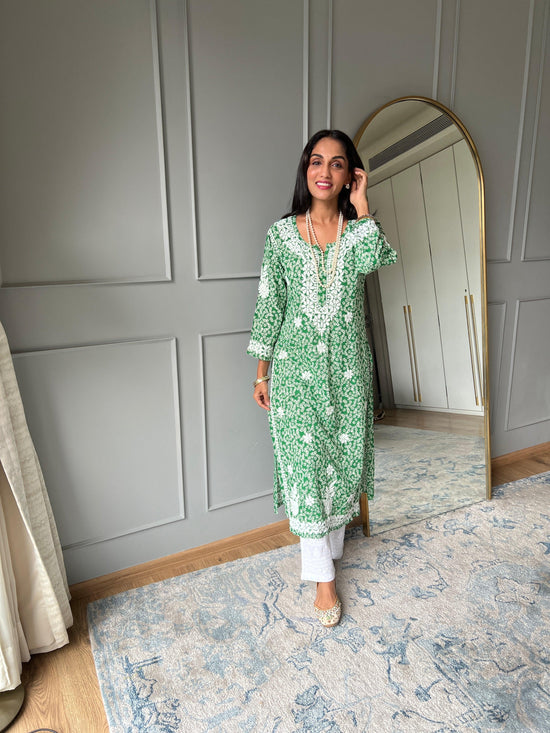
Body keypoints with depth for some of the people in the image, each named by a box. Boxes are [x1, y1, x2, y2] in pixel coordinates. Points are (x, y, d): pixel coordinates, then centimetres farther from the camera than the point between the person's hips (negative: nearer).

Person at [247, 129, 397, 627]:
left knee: (343, 458, 12)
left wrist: (360, 206, -11)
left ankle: (333, 543, 37)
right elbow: (269, 304, 1)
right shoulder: (282, 232, 0)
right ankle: (323, 575, 17)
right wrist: (262, 371, 1)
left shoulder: (358, 229, 4)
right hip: (297, 366, -1)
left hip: (348, 366, 2)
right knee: (305, 464, 1)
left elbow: (372, 260, -21)